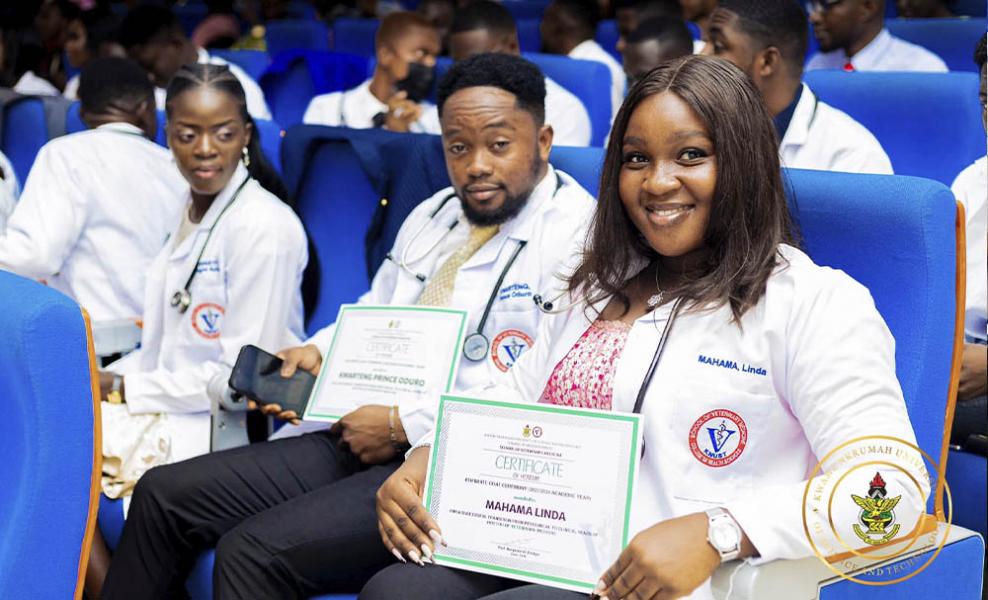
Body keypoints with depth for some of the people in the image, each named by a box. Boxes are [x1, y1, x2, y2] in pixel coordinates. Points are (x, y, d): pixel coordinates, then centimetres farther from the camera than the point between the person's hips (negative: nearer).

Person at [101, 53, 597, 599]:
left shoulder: (576, 234, -12)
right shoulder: (432, 216, 15)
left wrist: (405, 423, -18)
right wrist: (319, 350, 7)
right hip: (369, 440, 9)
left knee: (254, 552, -25)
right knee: (164, 494, 2)